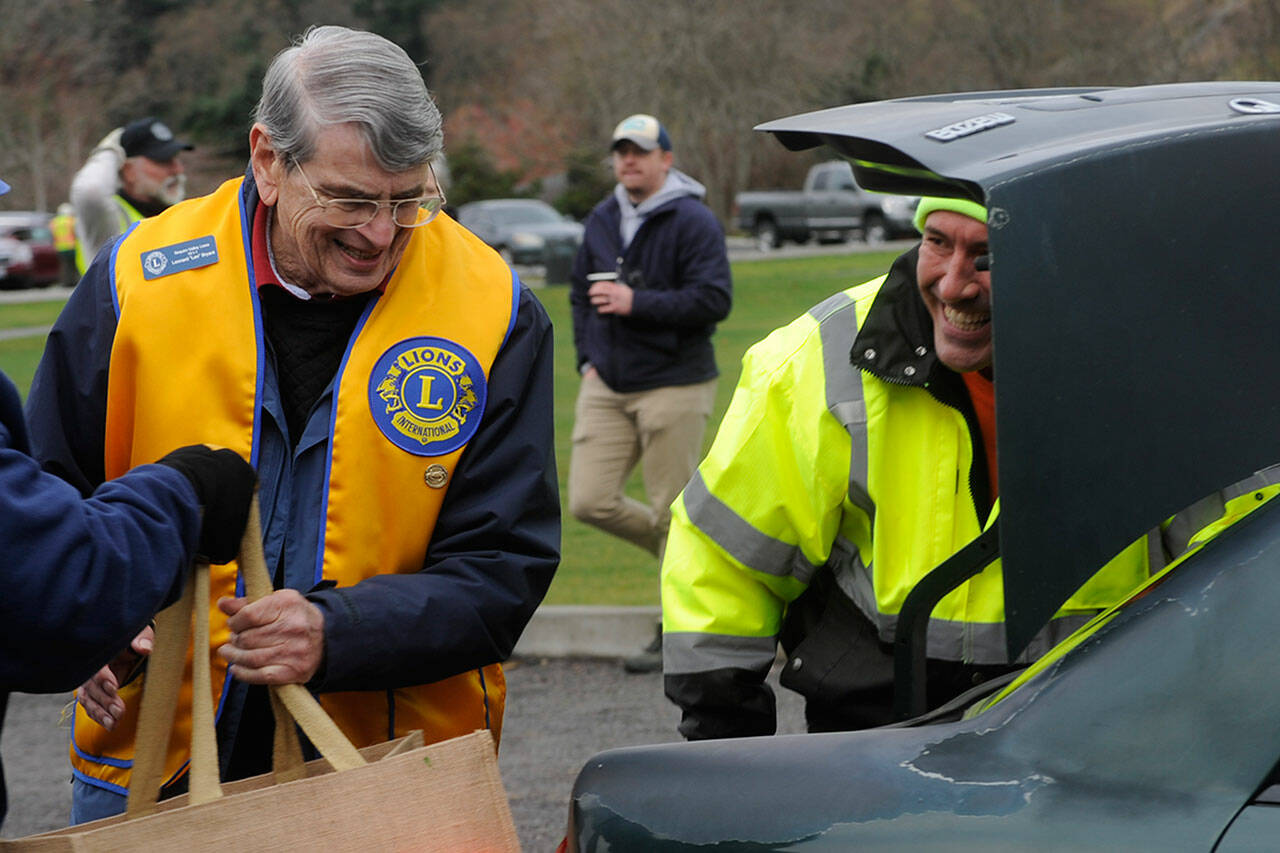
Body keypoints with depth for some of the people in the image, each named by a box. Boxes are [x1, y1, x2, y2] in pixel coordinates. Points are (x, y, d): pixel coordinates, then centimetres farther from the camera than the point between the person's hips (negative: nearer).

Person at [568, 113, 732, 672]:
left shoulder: (693, 222, -9)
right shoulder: (602, 221, 12)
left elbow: (714, 300, -17)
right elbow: (580, 291, 25)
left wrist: (636, 303, -21)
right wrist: (587, 358, 12)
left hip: (674, 385, -6)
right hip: (606, 387, 6)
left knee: (673, 515, -1)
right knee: (589, 501, -3)